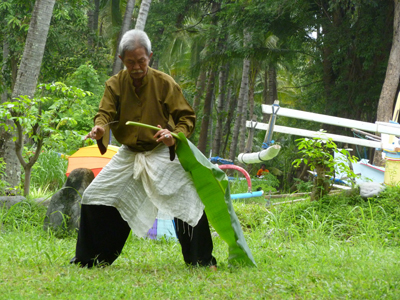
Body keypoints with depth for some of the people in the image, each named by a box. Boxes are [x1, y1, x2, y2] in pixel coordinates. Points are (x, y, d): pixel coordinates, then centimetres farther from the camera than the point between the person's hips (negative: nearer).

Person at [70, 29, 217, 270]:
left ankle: (203, 261, -1)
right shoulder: (115, 84, -4)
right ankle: (89, 260, 15)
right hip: (129, 155, 3)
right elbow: (105, 113, -14)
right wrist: (100, 128, -39)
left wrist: (175, 135, -31)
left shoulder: (165, 83, -12)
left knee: (189, 203, -15)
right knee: (95, 198, 1)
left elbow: (187, 117, -10)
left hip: (162, 155, -3)